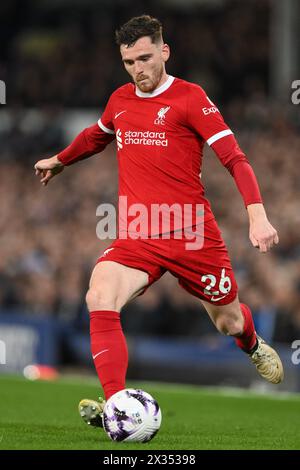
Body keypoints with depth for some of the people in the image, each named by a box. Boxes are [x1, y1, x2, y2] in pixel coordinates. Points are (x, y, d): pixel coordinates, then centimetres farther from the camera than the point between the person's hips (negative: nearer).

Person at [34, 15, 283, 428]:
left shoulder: (189, 97, -6)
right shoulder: (120, 100, 11)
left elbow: (234, 158, -12)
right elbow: (97, 135, 35)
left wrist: (257, 215, -25)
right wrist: (60, 160, 50)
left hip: (193, 234, -3)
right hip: (137, 238, 3)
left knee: (229, 322, 12)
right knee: (99, 298, -25)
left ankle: (253, 346, 52)